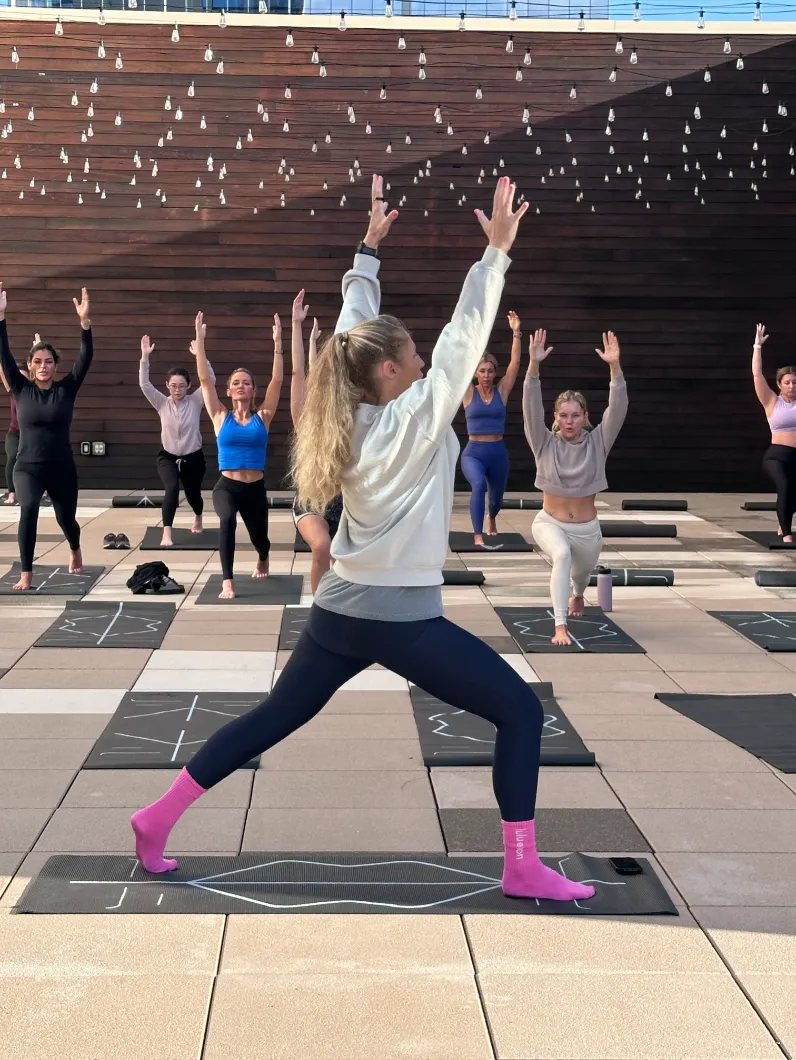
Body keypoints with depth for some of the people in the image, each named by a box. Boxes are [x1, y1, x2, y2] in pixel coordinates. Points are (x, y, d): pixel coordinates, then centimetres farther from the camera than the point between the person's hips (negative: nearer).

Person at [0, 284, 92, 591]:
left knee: (66, 520, 15)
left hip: (62, 469, 1)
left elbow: (86, 358, -14)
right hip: (27, 467, -1)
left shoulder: (66, 389, -4)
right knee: (28, 509, -27)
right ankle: (26, 575, -21)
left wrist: (84, 321, -27)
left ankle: (75, 551, 53)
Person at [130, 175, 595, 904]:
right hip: (404, 619, -7)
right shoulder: (416, 419, -12)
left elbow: (354, 330, 16)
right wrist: (497, 251, -12)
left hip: (341, 611, 7)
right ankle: (523, 869, 0)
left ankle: (159, 817, 23)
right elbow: (466, 336, -16)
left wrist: (370, 249, 21)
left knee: (273, 718, 20)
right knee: (520, 710, 1)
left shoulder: (352, 419, 5)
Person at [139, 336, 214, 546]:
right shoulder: (162, 403, -7)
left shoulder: (195, 402, -9)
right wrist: (145, 357, -31)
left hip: (193, 457, 1)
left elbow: (210, 380, -22)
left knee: (193, 493, 18)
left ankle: (198, 518, 54)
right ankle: (166, 533, -29)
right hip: (168, 456, -1)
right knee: (172, 487, -28)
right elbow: (144, 384, -20)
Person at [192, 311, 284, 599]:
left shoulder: (263, 417, 1)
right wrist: (200, 341, -12)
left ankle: (263, 561, 58)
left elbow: (277, 380, -6)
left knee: (259, 537, 18)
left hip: (256, 488, 2)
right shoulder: (221, 417, 1)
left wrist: (277, 343, -12)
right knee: (227, 519, -34)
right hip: (226, 486, -2)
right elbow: (205, 380, -5)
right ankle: (227, 583, -32)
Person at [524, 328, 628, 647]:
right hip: (549, 523, -2)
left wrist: (614, 366, -35)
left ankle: (577, 596, 64)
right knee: (562, 555, -35)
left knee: (581, 573, 24)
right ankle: (560, 626, -34)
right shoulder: (545, 444, -10)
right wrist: (534, 365, -37)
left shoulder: (597, 442, -8)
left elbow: (617, 408, -21)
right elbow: (531, 407, -23)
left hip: (587, 529, 3)